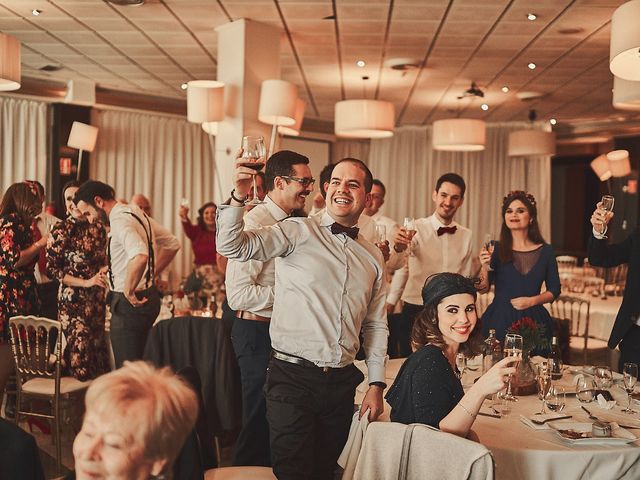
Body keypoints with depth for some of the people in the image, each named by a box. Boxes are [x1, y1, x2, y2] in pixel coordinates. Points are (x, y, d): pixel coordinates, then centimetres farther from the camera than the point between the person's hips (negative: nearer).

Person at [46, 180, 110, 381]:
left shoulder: (98, 227, 7)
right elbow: (52, 269, -8)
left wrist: (104, 270, -5)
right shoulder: (60, 230, -6)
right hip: (72, 299, -4)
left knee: (98, 347, 7)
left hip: (97, 298, 5)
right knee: (80, 350, -2)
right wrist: (86, 282, -14)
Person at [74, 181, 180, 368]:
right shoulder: (136, 212, 11)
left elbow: (140, 256, -37)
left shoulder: (120, 220, -18)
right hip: (149, 296, 10)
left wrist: (128, 292, -24)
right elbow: (172, 244, 19)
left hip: (130, 303, -10)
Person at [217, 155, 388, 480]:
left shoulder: (373, 257, 11)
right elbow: (231, 246, -16)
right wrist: (239, 196, -31)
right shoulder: (297, 232, -4)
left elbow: (376, 324, 16)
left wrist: (376, 385, 11)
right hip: (292, 377, -5)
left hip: (341, 383, 5)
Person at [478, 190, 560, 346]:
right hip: (499, 320, -1)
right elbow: (483, 288, -4)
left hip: (533, 320, 1)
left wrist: (532, 301, -8)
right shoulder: (496, 249, 1)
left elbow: (554, 290, 8)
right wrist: (485, 267, -21)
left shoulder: (545, 251, 4)